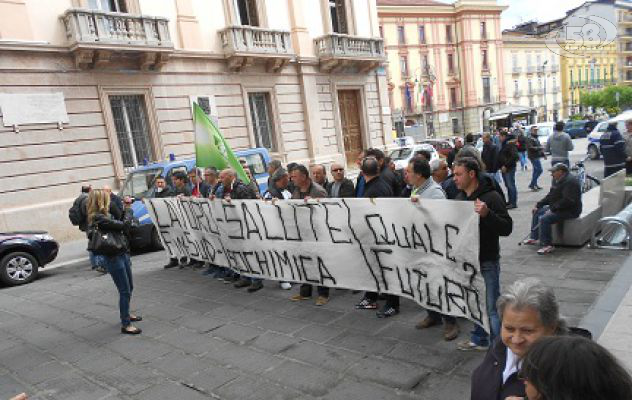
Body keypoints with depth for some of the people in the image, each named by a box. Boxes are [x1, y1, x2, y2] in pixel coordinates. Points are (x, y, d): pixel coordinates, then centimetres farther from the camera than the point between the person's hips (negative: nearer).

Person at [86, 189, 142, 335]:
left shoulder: (105, 215, 8)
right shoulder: (99, 218, -21)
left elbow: (119, 222, 15)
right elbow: (125, 225, -22)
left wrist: (125, 208, 4)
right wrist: (128, 208, -7)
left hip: (122, 253, 10)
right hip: (113, 257, -10)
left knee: (129, 287, 22)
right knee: (125, 291, -3)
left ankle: (126, 314, 40)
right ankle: (125, 325, 7)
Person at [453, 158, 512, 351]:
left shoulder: (491, 197, -15)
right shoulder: (460, 197, 8)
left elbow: (506, 228, -19)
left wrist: (487, 214, -35)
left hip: (486, 262, -7)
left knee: (492, 307, 2)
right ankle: (479, 339, 36)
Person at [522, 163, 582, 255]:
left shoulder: (570, 181, -21)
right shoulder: (557, 180, 12)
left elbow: (568, 201, -29)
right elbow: (550, 196, 17)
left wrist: (552, 208, -25)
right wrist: (538, 204, 7)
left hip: (569, 210, -11)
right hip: (556, 207, 11)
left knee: (544, 219, -27)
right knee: (537, 212, 15)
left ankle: (547, 245, -20)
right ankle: (533, 238, 20)